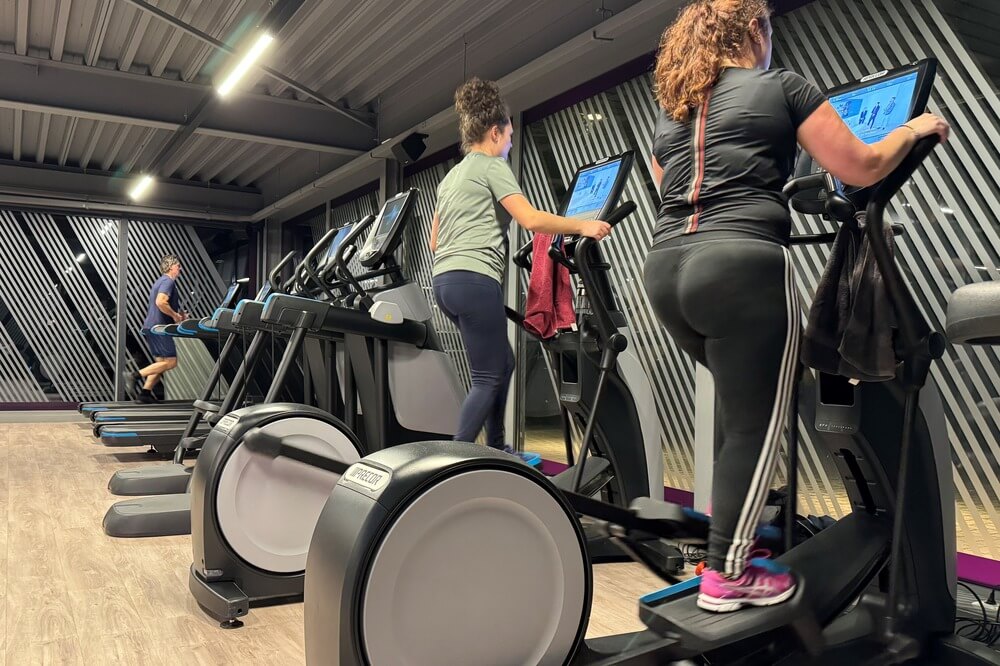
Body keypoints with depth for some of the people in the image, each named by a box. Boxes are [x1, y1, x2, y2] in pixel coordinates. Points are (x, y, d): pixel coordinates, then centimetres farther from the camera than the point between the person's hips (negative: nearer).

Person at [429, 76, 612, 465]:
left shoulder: (451, 176, 24)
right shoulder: (492, 166, -1)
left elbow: (434, 241, 25)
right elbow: (530, 219, -15)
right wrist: (582, 225, -7)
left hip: (444, 281, 9)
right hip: (474, 280, -9)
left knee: (501, 364, 18)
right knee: (488, 378, -5)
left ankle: (496, 449, 23)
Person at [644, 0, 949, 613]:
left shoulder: (669, 114, 24)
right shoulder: (782, 88, 8)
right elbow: (862, 169, 9)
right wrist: (914, 129, 28)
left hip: (667, 269, 7)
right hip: (740, 266, -7)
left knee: (741, 401, 25)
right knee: (756, 424, 3)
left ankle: (731, 528, 30)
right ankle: (727, 575, 9)